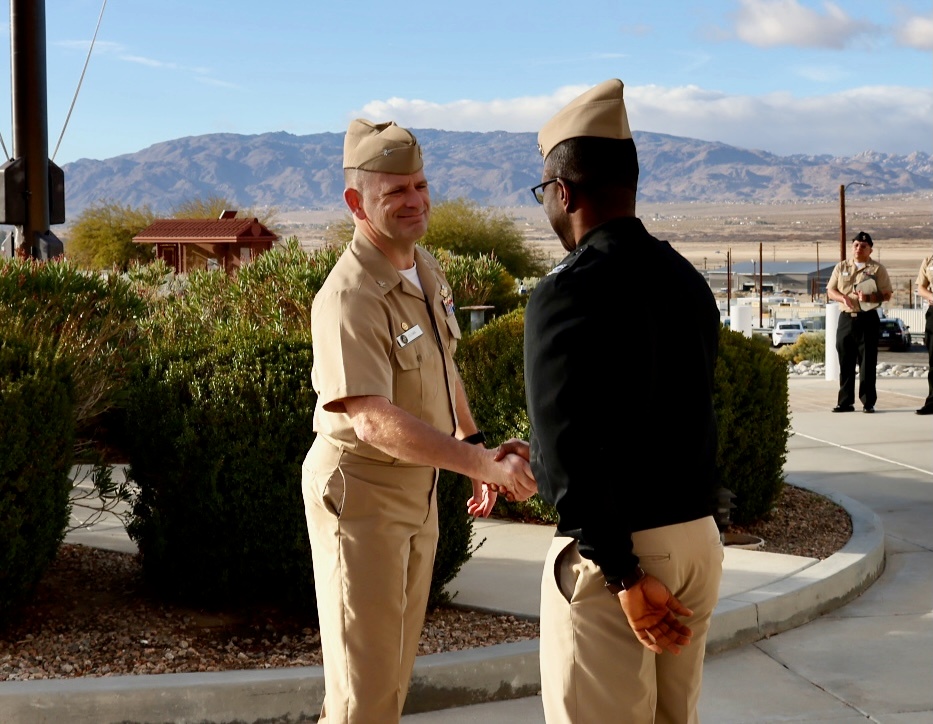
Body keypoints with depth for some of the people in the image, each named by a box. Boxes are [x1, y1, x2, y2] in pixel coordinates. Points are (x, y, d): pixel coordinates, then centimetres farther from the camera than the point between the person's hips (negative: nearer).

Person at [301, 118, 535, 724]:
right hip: (362, 492, -9)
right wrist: (485, 464, -37)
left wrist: (474, 443, 15)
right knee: (365, 674, 0)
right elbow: (374, 423, -35)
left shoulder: (426, 268, 2)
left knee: (397, 656, 20)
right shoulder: (350, 298, -27)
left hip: (419, 486, 9)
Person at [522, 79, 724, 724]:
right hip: (698, 536, 7)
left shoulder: (568, 294, -15)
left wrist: (624, 576, -19)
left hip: (614, 551, -7)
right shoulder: (688, 281, 7)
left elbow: (574, 453, -22)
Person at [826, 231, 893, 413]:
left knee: (867, 363, -2)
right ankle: (845, 402, 9)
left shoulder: (877, 269, 4)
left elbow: (887, 294, -1)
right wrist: (843, 298, -10)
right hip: (846, 318, 3)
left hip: (867, 318, -3)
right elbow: (830, 291, 11)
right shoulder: (841, 267, 13)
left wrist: (870, 297, -19)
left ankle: (868, 402, 2)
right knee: (845, 362, 4)